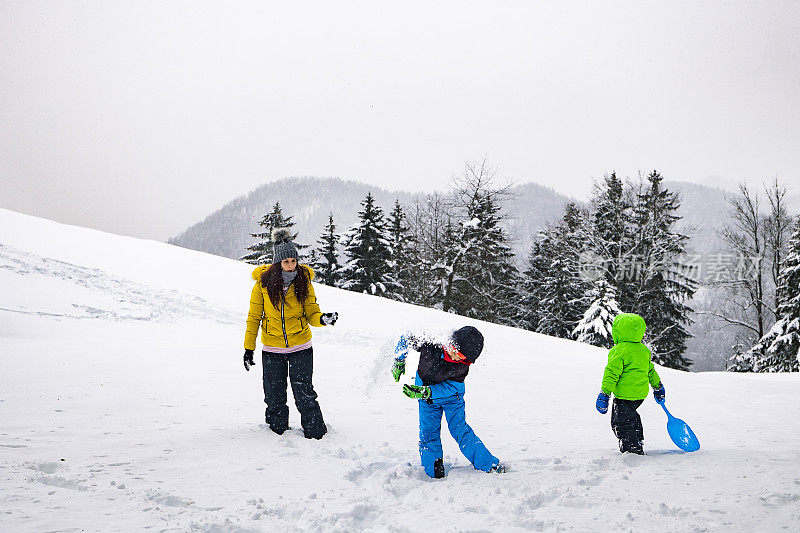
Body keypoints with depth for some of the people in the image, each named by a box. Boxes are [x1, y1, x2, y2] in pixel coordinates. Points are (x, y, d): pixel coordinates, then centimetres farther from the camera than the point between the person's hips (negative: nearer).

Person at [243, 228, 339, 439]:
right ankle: (277, 427, 30)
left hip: (300, 347, -1)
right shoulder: (263, 282, -7)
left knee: (304, 393, -5)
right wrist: (249, 348, -1)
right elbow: (254, 317, 0)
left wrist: (322, 319, -24)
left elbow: (311, 313, 0)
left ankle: (314, 430, 11)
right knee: (274, 394, 7)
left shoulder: (304, 281, -5)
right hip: (272, 348, 1)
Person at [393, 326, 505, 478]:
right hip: (426, 393, 2)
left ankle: (490, 465, -2)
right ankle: (434, 473, 8)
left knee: (459, 429, -10)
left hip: (451, 395, -1)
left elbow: (451, 386, -24)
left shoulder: (463, 366, -27)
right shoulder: (431, 343, -30)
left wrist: (426, 392, -38)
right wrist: (399, 361, -10)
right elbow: (406, 339, -12)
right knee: (428, 433, -2)